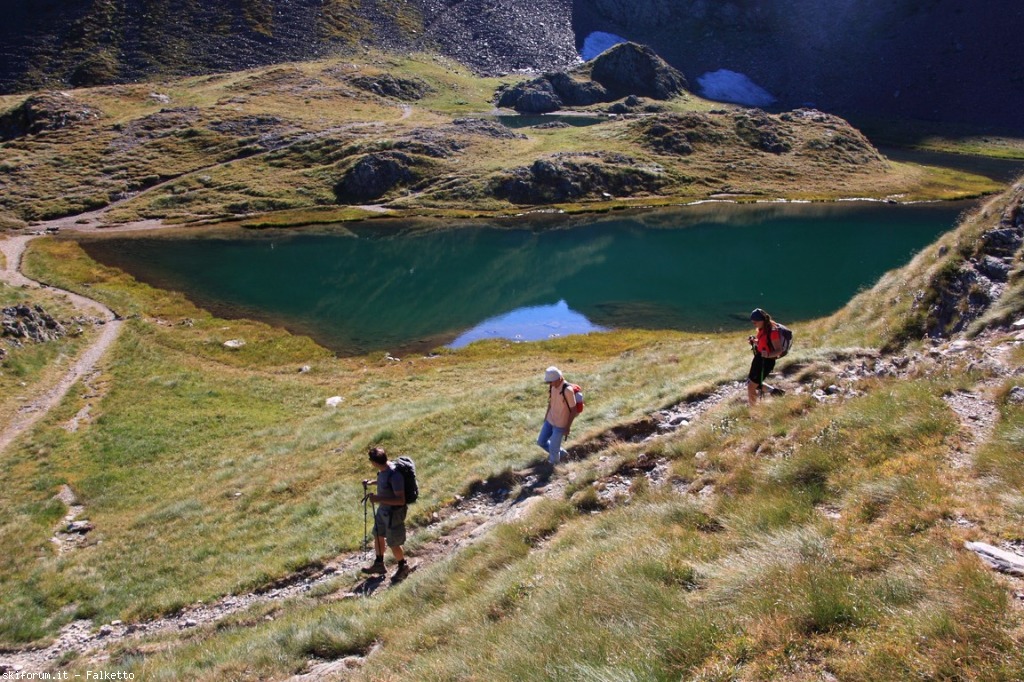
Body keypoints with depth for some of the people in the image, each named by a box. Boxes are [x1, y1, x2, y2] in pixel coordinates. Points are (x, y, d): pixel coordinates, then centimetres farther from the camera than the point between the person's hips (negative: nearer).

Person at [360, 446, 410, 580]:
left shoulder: (394, 475, -33)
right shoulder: (384, 469, -6)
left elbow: (401, 500, -32)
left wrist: (379, 499, -34)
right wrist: (372, 482, 6)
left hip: (394, 513, -9)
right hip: (383, 510, 9)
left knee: (393, 544, 9)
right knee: (378, 535, 24)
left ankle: (403, 566, 34)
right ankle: (379, 564, 44)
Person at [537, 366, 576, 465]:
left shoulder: (567, 390, -27)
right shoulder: (551, 386, -5)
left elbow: (573, 409, -18)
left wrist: (568, 427, -13)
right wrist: (546, 416, 17)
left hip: (560, 424, -7)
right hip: (550, 421, 7)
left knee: (553, 448, 2)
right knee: (541, 441, 17)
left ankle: (553, 464, 30)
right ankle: (561, 453, 37)